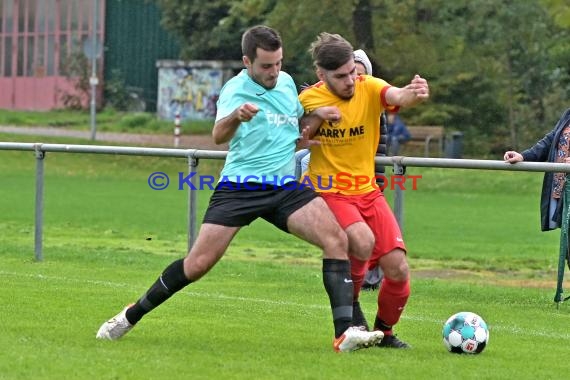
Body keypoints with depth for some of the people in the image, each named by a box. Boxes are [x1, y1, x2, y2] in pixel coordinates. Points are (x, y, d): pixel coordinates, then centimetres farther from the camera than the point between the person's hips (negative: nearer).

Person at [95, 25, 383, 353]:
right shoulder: (236, 90, -8)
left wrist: (318, 117, 8)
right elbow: (219, 136, -28)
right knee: (198, 264, -8)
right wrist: (236, 116, -50)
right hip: (240, 187, -5)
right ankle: (131, 316, 13)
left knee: (337, 240, -18)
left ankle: (345, 331, -20)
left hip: (286, 186, 5)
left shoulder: (287, 82, 11)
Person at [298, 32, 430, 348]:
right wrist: (316, 119, -20)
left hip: (367, 191, 3)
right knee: (363, 240, -32)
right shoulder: (309, 100, -9)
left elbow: (396, 97, -31)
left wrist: (414, 94, -56)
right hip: (328, 192, -3)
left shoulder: (369, 88, -9)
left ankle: (384, 332, 20)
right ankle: (349, 303, -4)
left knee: (398, 269, -7)